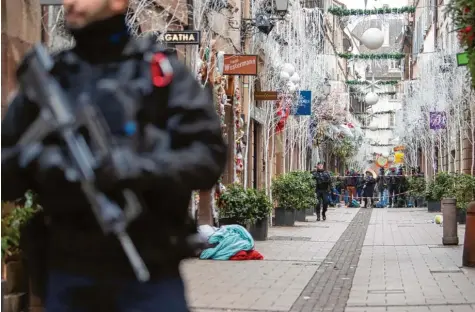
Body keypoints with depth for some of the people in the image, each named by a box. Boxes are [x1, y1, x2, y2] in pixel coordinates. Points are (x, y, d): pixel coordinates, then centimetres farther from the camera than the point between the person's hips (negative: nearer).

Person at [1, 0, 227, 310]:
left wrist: (144, 169, -22)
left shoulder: (162, 71, 1)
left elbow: (209, 155, -6)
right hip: (69, 275, 2)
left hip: (150, 274, -2)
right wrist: (35, 162, -15)